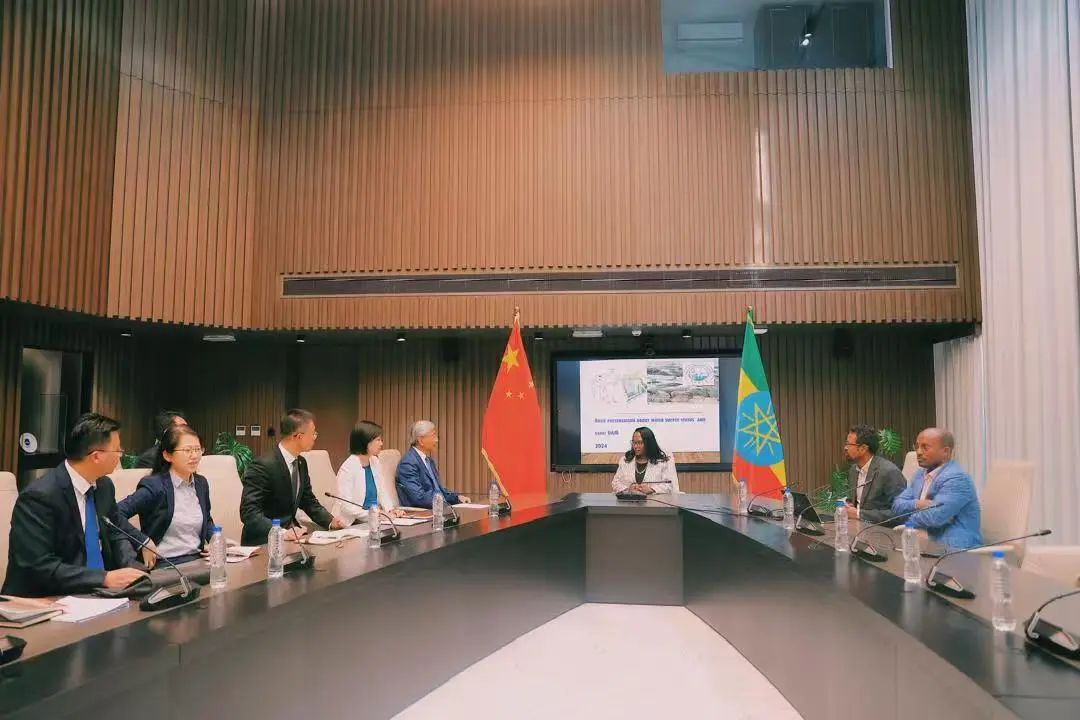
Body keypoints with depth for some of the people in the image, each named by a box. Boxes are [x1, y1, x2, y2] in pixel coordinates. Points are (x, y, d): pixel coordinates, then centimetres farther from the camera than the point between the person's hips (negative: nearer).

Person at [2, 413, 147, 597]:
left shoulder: (104, 486, 4)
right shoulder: (39, 495, -18)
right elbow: (39, 566, -21)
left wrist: (131, 568, -5)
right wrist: (104, 578, -25)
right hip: (48, 601, -7)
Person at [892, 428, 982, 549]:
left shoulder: (956, 478, -13)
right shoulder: (920, 474, 15)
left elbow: (935, 517, -23)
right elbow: (897, 505, 8)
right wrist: (917, 504, -12)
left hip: (954, 550, -7)